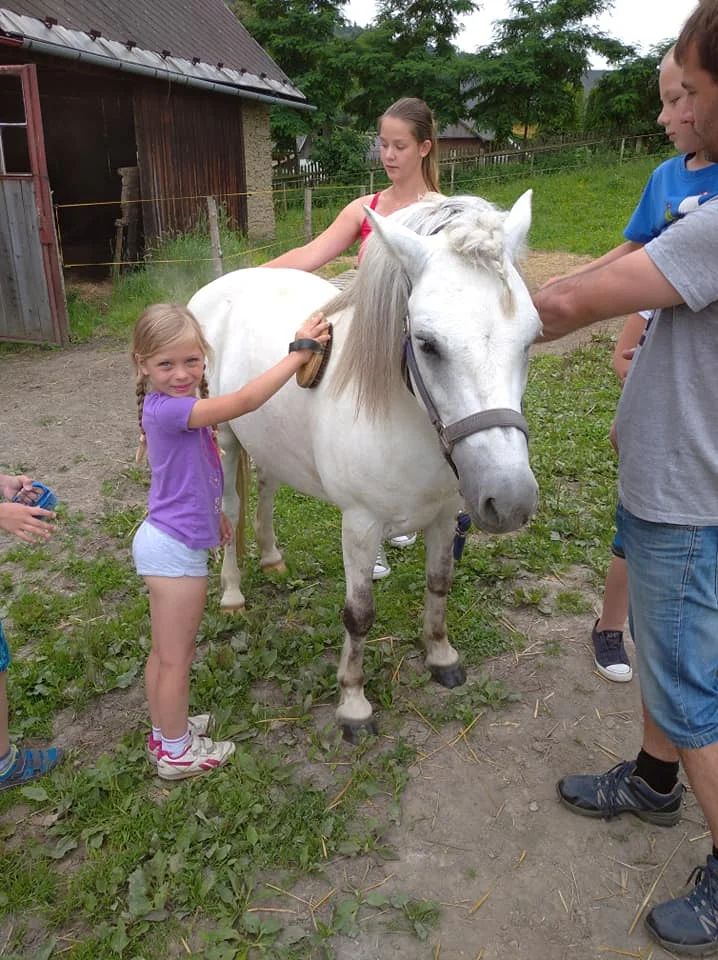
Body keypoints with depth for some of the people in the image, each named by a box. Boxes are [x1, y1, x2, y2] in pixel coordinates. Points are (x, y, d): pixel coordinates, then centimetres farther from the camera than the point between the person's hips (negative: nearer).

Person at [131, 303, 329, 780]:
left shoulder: (177, 406, 7)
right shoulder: (166, 409, -24)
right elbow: (243, 402, -32)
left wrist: (212, 512, 26)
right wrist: (297, 354, -28)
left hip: (165, 540, 10)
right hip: (175, 549, -10)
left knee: (165, 652, 24)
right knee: (177, 658, 8)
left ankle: (165, 731, 42)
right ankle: (177, 751, 27)